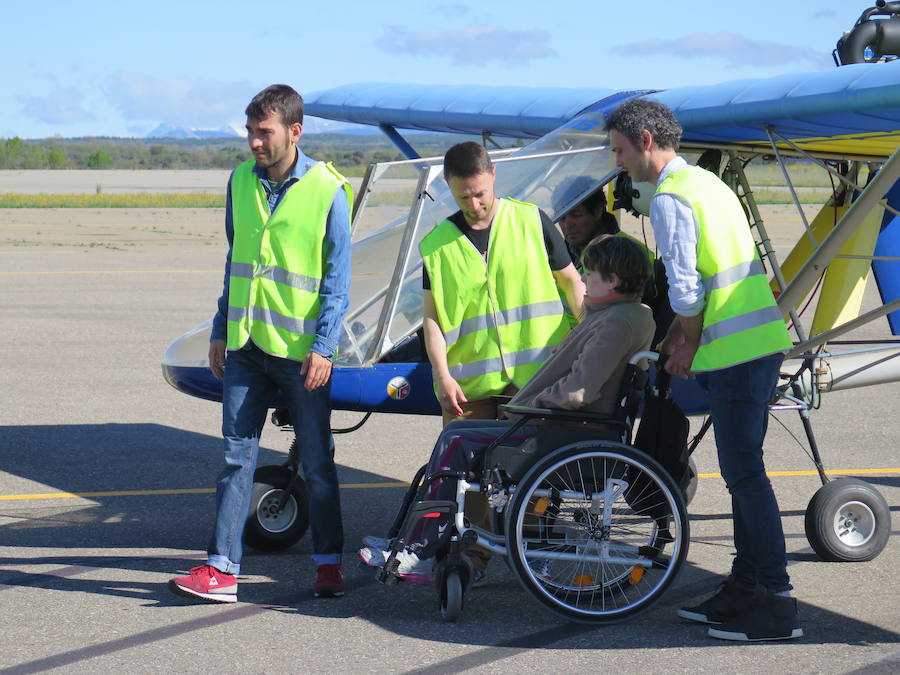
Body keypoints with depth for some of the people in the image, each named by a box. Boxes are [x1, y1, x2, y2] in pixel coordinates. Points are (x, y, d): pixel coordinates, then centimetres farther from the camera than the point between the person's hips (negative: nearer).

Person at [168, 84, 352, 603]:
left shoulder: (326, 191, -8)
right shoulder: (241, 181, 7)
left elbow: (337, 278, -7)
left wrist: (323, 346, -13)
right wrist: (221, 330, 14)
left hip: (301, 350, -4)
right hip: (246, 345, 4)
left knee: (317, 462, 6)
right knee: (238, 457, 2)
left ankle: (329, 564, 18)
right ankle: (223, 569, 3)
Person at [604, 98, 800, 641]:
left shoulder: (670, 198, -12)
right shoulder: (706, 182, 19)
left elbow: (686, 288, -15)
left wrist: (688, 344, 1)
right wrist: (675, 341, 23)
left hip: (735, 351, -10)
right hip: (764, 341, 10)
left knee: (745, 475, -6)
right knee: (744, 471, 15)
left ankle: (777, 603, -4)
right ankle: (746, 586, 22)